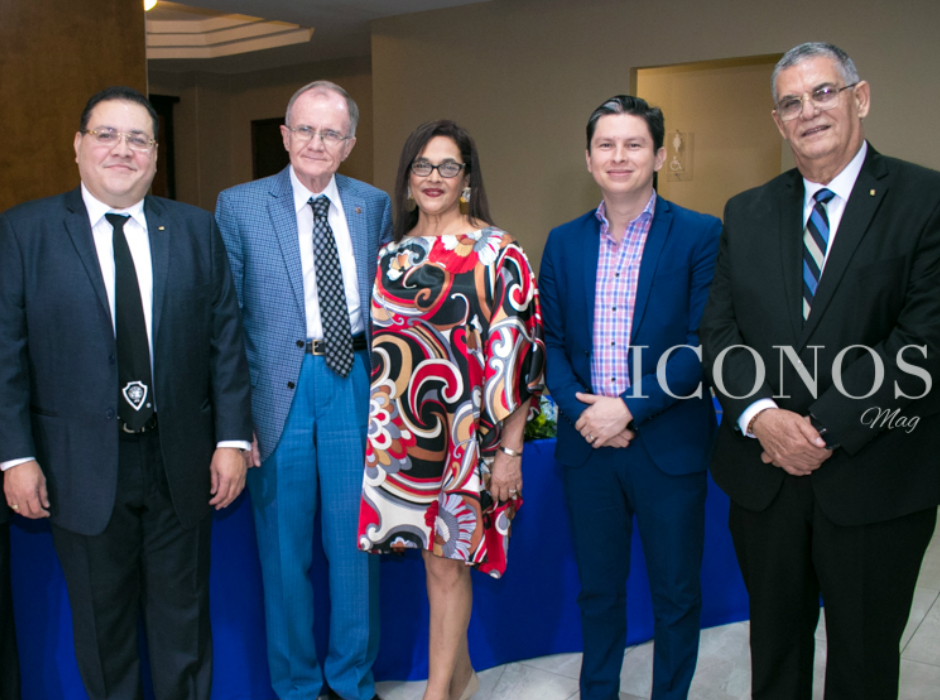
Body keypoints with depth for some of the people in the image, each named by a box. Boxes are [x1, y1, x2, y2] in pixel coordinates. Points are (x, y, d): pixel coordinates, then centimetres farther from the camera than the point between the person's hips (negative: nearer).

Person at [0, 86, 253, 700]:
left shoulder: (196, 229, 3)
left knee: (184, 616, 15)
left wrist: (232, 439, -3)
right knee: (102, 622, 16)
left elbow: (226, 339, 1)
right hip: (81, 469, -1)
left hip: (180, 464, 1)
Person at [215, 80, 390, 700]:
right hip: (279, 388, -2)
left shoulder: (375, 205, 8)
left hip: (355, 383, 2)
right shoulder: (240, 206, 0)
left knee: (356, 539, 10)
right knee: (286, 548, 9)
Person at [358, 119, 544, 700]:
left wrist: (510, 450, -15)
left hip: (467, 429, -5)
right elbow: (377, 342, 14)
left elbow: (518, 354, -11)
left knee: (447, 562, 3)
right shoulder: (392, 254, 9)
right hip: (405, 430, 5)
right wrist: (375, 427, 11)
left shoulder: (497, 253, -7)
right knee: (437, 554, 14)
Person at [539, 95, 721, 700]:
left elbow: (704, 344, -12)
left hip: (670, 444, -3)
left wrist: (629, 408, -17)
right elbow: (552, 342, 6)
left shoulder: (701, 235, -6)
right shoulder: (564, 242, 7)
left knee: (677, 592, 11)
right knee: (598, 587, 17)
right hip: (588, 444, 3)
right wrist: (581, 410, -10)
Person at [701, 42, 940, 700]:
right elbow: (719, 330, 3)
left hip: (876, 479, -3)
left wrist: (827, 428, -18)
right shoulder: (746, 213, 8)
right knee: (774, 644, 19)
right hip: (764, 476, 3)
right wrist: (762, 416, -14)